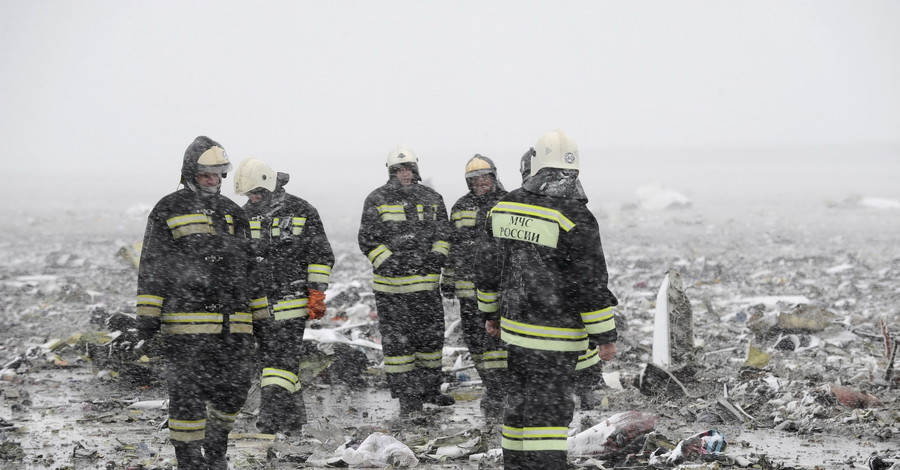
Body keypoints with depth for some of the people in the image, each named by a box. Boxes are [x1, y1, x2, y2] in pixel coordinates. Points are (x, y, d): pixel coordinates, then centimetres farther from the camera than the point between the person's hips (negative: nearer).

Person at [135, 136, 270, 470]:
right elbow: (152, 266, -2)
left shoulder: (233, 213, 19)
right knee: (187, 394, -4)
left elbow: (250, 266, 23)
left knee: (235, 389, 7)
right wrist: (148, 314, -8)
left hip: (234, 324, 5)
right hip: (186, 322, -5)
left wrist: (261, 314, 20)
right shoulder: (169, 210, 1)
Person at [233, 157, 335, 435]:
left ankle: (270, 424, -16)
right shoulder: (246, 215, 10)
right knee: (270, 361, 8)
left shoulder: (303, 213, -4)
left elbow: (321, 256, 0)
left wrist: (317, 294, -4)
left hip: (292, 302, -6)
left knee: (283, 360, -11)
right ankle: (294, 419, 20)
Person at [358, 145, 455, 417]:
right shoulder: (377, 201, -1)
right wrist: (389, 263, -12)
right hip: (391, 285, -3)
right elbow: (368, 240, -3)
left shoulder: (432, 199, 10)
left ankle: (430, 389, 25)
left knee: (431, 336, 10)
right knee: (397, 340, -2)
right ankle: (407, 397, 4)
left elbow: (443, 234, 16)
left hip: (427, 282, 4)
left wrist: (437, 258, 0)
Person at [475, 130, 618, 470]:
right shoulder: (574, 218, -17)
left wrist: (491, 312, 25)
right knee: (549, 411, -5)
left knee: (520, 402, 18)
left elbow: (489, 266, 13)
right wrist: (605, 336, -7)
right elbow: (590, 284, -15)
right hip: (554, 334, -6)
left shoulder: (507, 206, 4)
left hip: (514, 326, 6)